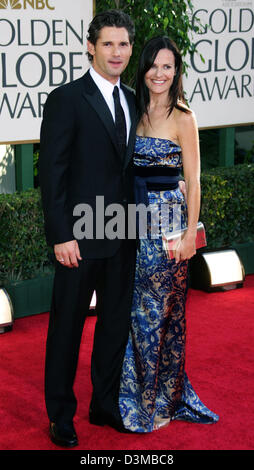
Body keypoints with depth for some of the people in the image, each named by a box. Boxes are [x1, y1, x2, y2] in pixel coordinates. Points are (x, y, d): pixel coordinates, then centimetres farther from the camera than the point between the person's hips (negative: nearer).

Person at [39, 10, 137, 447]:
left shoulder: (132, 100, 11)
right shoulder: (66, 99, -9)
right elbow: (52, 171, -12)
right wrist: (61, 236, -17)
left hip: (123, 237, 7)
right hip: (80, 237, -6)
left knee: (116, 322, 15)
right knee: (67, 327, 6)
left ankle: (105, 404, 31)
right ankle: (61, 415, 21)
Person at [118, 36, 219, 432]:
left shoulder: (182, 118, -8)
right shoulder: (137, 113, 9)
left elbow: (192, 180, -9)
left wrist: (191, 233, -13)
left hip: (167, 218, -5)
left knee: (161, 310, 4)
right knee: (136, 308, 11)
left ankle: (161, 399, 19)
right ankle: (137, 392, 26)